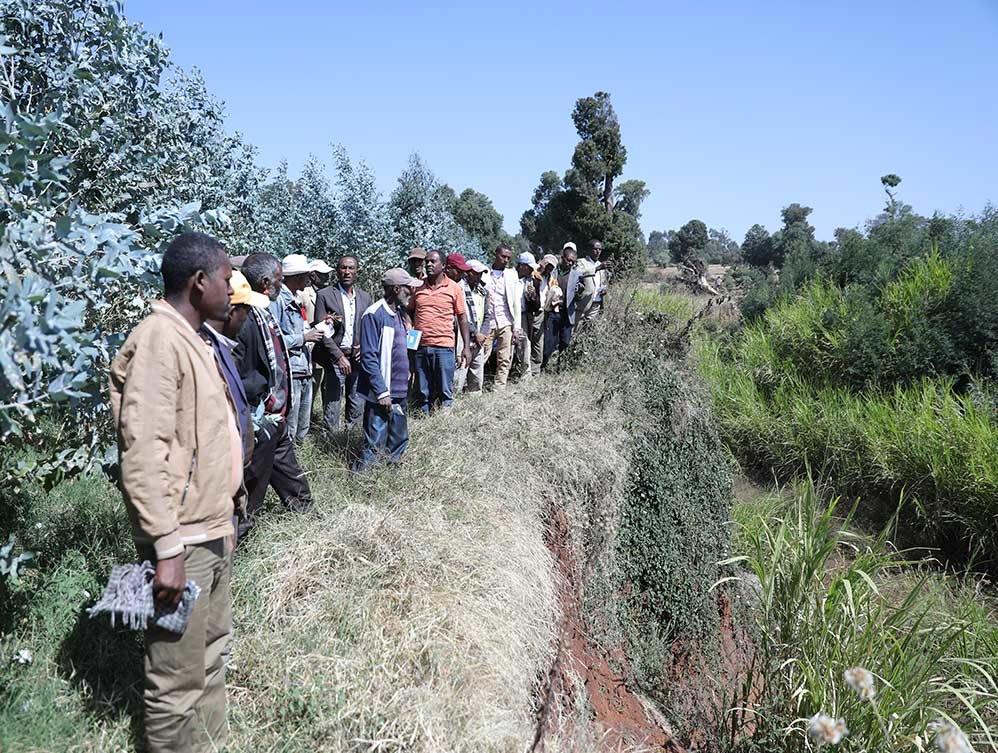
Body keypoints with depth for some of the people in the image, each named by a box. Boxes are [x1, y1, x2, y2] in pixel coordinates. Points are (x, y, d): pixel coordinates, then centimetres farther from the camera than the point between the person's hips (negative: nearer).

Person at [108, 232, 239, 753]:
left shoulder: (190, 338, 12)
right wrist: (167, 546, -23)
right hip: (183, 541, -9)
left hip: (212, 531, 9)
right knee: (178, 679, 4)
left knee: (211, 655, 20)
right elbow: (142, 452, -22)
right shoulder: (158, 339, -16)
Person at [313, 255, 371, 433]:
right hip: (335, 359, -4)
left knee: (357, 407, 9)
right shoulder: (325, 295, -2)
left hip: (358, 359, 4)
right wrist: (339, 356, -14)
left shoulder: (365, 297, 12)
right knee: (332, 407, -2)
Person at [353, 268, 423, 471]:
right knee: (374, 446, -3)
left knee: (399, 441, 17)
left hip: (400, 392, 9)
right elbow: (369, 358, -18)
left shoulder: (399, 312, 11)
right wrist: (382, 392, -20)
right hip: (382, 394, -8)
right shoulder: (375, 315, -14)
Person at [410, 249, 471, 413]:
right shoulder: (418, 287, 9)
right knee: (422, 393, 10)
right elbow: (409, 312, 19)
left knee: (445, 392, 2)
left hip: (444, 347, -3)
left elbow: (462, 318, 3)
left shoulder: (454, 288, 1)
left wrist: (466, 347, -1)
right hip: (420, 346, 3)